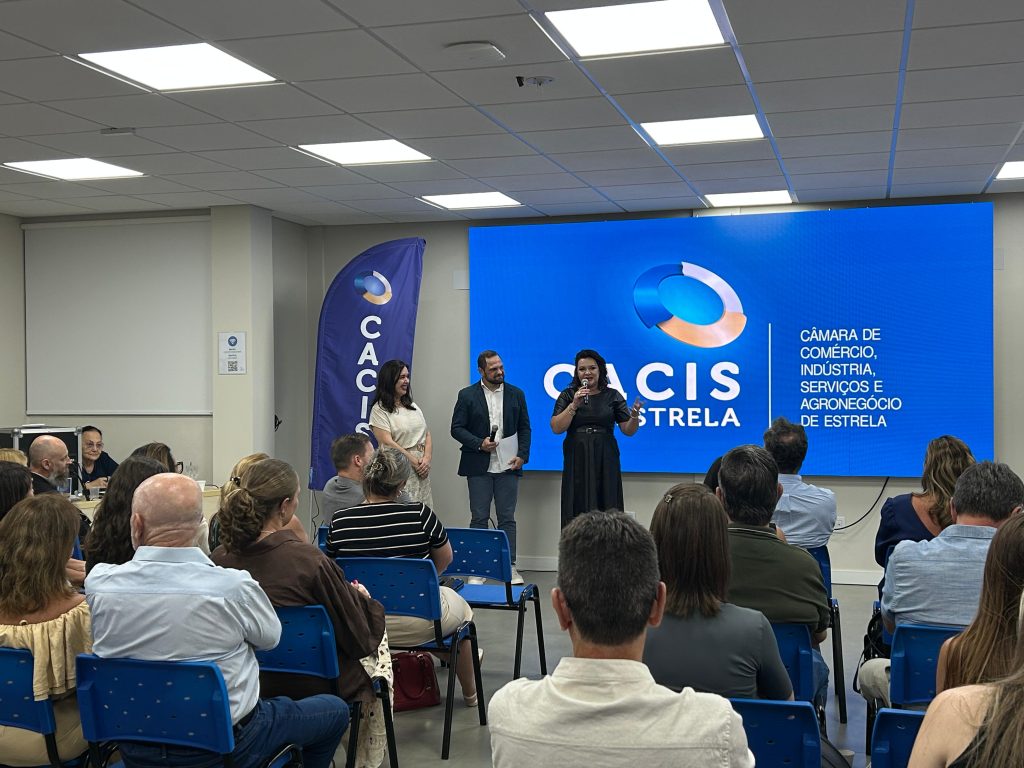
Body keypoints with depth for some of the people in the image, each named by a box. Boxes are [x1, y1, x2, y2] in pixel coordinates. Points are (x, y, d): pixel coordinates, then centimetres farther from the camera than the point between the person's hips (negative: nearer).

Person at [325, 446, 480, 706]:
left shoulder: (339, 521, -12)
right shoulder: (420, 514, -17)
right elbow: (445, 559, 1)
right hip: (418, 624, -3)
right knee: (459, 605, 31)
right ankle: (470, 693, 48)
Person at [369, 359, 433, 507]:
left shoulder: (413, 406, 17)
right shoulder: (380, 409, -3)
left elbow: (427, 435, 14)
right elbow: (387, 443, -12)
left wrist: (427, 458, -5)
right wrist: (414, 462, -13)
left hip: (421, 472, 6)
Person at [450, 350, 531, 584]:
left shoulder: (516, 394, 7)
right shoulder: (467, 395, 1)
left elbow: (524, 428, 9)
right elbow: (457, 428, -1)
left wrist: (522, 455, -4)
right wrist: (479, 443, -14)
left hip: (508, 466, 1)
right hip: (479, 467, -1)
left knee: (507, 518, 4)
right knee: (479, 518, 4)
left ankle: (510, 567, 8)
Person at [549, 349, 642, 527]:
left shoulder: (613, 396, 6)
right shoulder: (568, 395, 6)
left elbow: (628, 431, 5)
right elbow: (556, 428, -4)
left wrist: (634, 416, -16)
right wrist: (574, 405, -13)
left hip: (605, 463, 0)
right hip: (576, 462, 0)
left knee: (607, 512, -3)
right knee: (577, 513, -2)